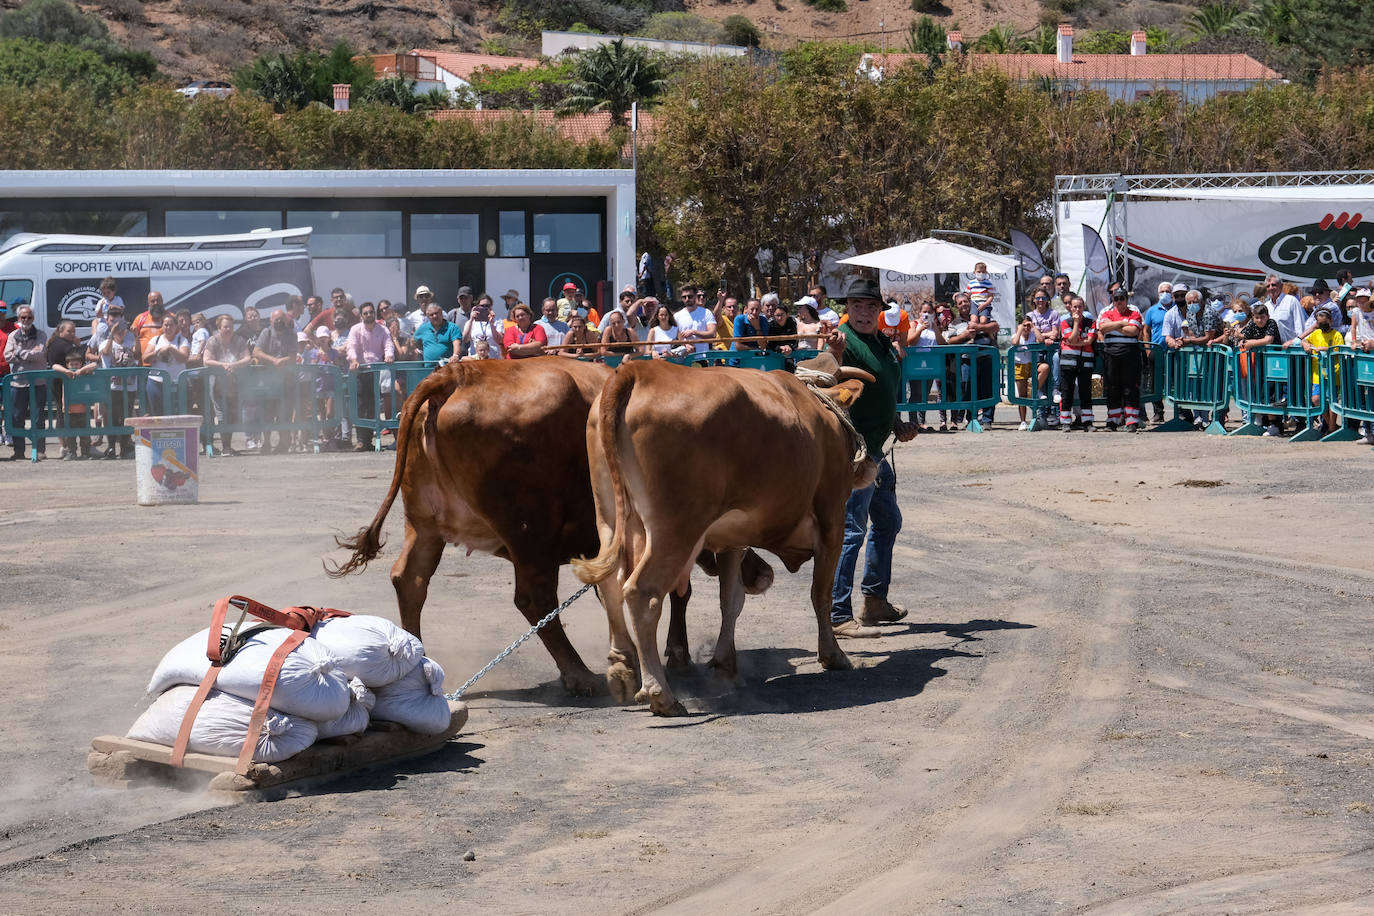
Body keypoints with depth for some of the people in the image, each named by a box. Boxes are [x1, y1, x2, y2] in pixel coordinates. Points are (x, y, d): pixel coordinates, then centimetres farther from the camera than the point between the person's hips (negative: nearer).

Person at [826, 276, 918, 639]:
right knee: (852, 528, -12)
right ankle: (838, 616, -12)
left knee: (888, 521, 21)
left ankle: (875, 601, 33)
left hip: (874, 448, 10)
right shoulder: (846, 341, -15)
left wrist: (898, 426, 14)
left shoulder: (883, 343, 13)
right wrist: (836, 355, -49)